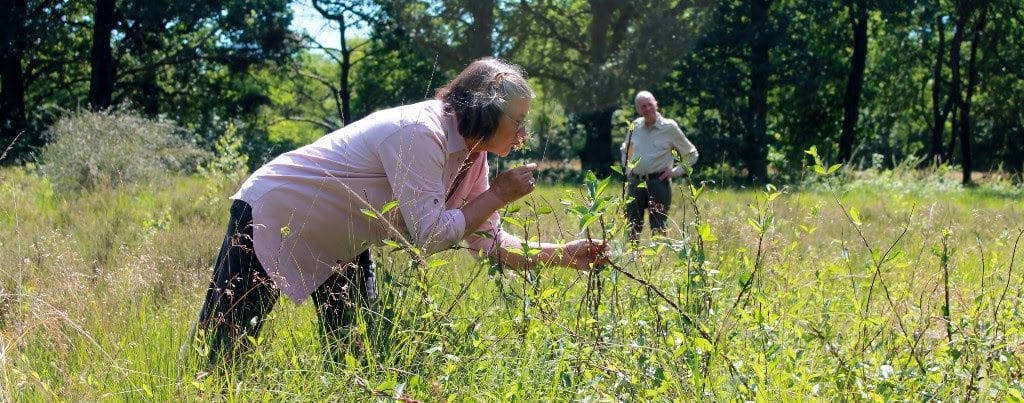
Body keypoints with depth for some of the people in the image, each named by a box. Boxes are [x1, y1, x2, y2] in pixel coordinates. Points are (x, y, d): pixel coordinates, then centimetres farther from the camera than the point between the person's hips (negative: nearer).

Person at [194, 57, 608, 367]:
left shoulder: (471, 153, -3)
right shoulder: (420, 133, -31)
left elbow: (487, 239, 2)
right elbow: (429, 235, -32)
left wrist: (563, 254, -6)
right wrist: (500, 193, -23)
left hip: (340, 245, 9)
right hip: (272, 214, -9)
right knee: (218, 349, -4)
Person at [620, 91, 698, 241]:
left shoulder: (669, 127, -2)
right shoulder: (635, 126, 9)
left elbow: (691, 154, 7)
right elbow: (625, 150, 29)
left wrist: (676, 171, -2)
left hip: (658, 182, -4)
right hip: (635, 182, 4)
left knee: (658, 228, -4)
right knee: (632, 228, 4)